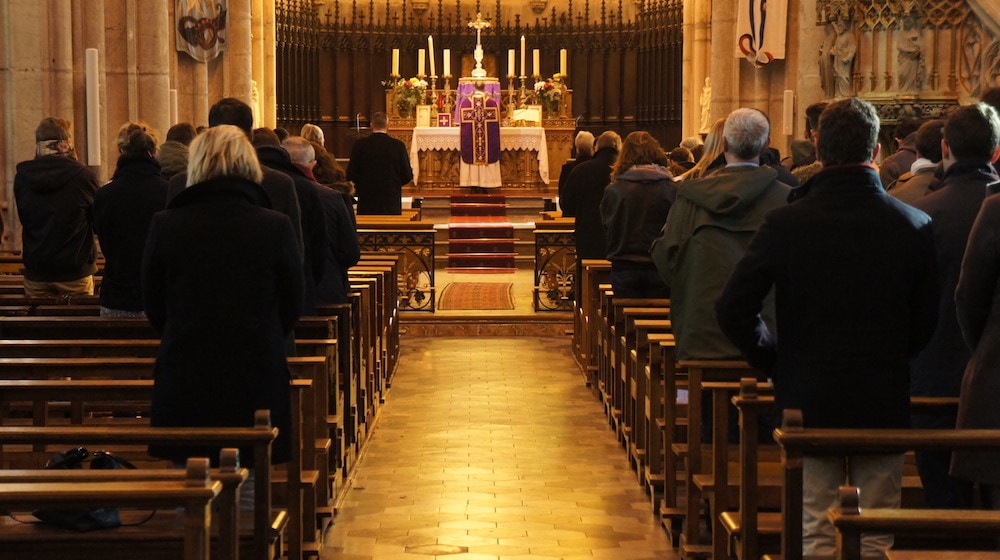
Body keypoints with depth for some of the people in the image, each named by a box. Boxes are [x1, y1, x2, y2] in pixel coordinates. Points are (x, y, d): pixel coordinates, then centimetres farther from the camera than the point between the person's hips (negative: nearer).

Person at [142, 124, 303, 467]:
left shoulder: (164, 226, -5)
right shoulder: (276, 227, -7)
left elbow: (154, 309, 7)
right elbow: (291, 308, 4)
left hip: (184, 381, 1)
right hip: (257, 381, -1)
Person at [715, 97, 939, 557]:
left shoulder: (785, 223, -10)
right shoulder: (913, 226, -7)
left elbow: (733, 311, -9)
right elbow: (924, 323, 3)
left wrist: (776, 362, 6)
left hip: (808, 400, -1)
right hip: (885, 402, 1)